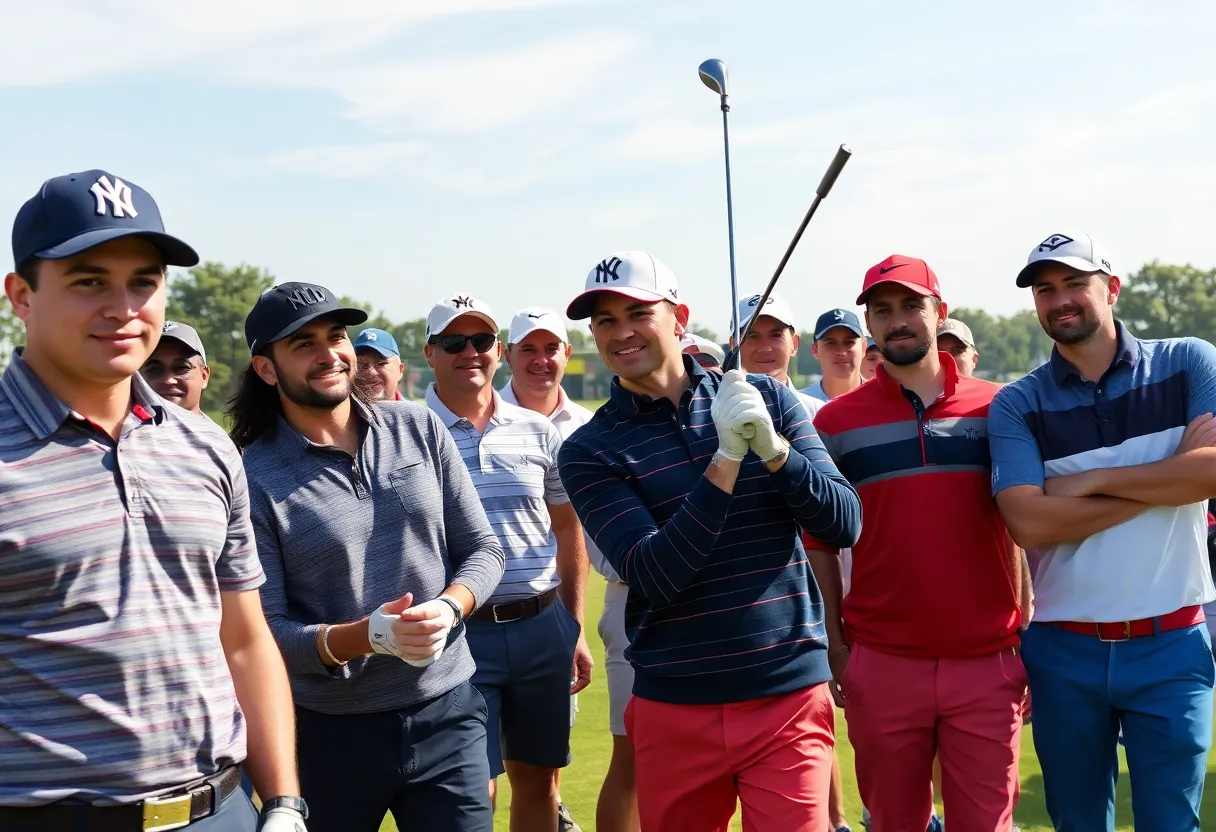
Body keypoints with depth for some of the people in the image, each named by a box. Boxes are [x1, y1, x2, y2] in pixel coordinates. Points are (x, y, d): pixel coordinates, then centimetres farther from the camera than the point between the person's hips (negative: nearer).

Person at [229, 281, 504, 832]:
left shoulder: (419, 429, 2)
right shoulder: (253, 478, -9)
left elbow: (482, 549, 5)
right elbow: (262, 631, -11)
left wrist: (449, 607, -15)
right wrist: (366, 636, -26)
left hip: (447, 715, 2)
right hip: (329, 734, -2)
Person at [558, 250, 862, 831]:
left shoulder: (768, 400, 3)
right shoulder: (588, 451, -3)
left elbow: (844, 525, -4)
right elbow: (653, 577, -15)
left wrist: (772, 447, -20)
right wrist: (727, 457, -22)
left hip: (790, 700, 0)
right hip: (674, 711, 0)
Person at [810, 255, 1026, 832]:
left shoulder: (996, 409, 5)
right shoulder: (835, 422, 3)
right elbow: (821, 543, 6)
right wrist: (834, 645, 1)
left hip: (987, 661, 1)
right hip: (881, 665, 0)